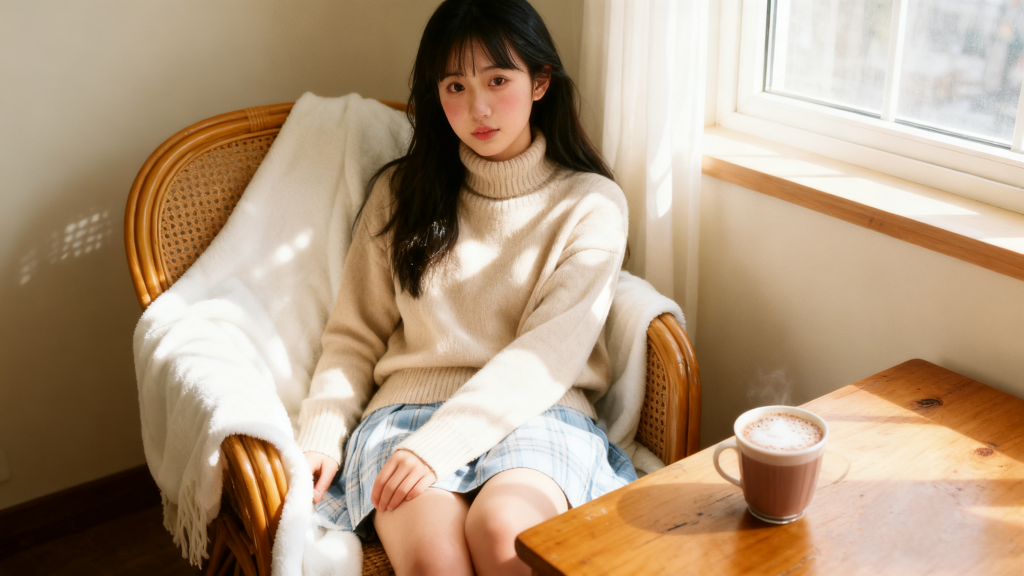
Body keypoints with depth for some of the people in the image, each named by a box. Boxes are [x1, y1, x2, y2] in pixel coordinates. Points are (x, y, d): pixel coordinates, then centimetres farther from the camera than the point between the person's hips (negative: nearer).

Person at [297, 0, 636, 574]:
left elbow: (548, 354, -6)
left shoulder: (592, 203, 5)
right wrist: (322, 438, -4)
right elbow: (355, 337, 14)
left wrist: (438, 443, -17)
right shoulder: (400, 192, 14)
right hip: (408, 403, 1)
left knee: (503, 528, -35)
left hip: (537, 412, -1)